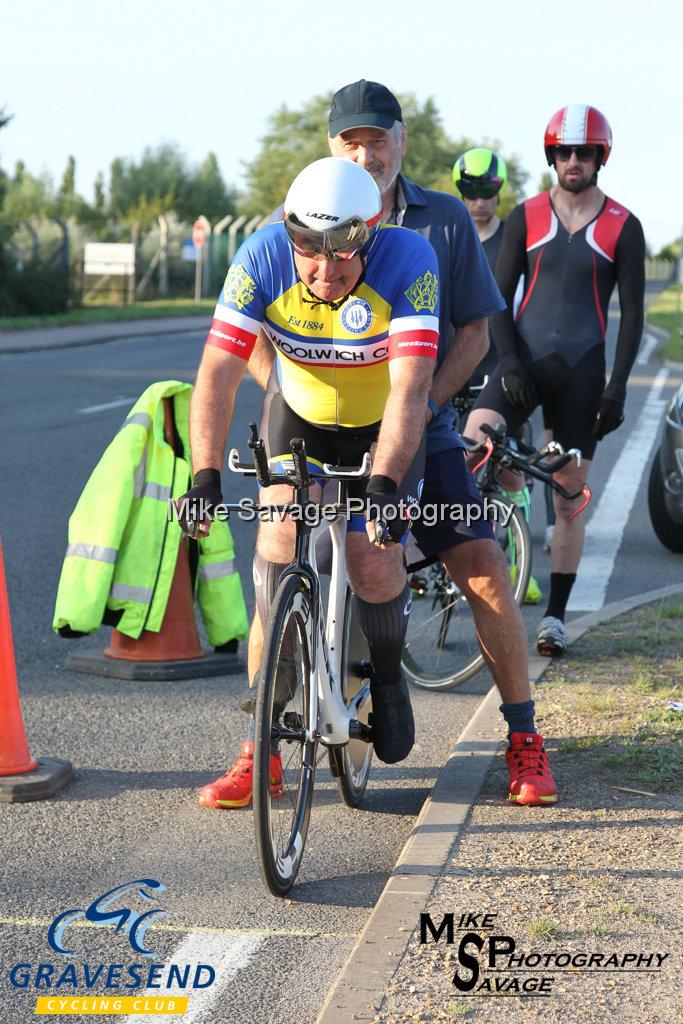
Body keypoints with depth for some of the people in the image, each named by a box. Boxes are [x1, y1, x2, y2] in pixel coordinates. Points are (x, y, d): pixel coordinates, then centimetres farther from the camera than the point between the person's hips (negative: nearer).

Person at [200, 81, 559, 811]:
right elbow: (253, 334, 0)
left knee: (488, 579, -7)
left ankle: (524, 742, 9)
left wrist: (427, 402, -11)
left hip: (421, 436, 0)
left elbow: (473, 330, 4)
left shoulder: (445, 220, 1)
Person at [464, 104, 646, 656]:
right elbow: (499, 298, 6)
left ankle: (555, 616, 13)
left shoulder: (623, 227, 3)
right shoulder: (526, 218, 6)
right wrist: (511, 361, -9)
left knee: (570, 499, 4)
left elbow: (632, 312, 3)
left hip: (582, 371, 0)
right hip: (525, 363, 0)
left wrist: (618, 386, -6)